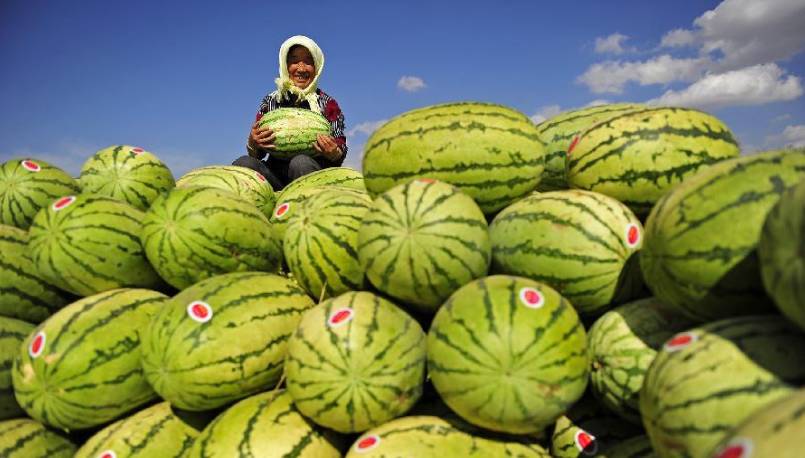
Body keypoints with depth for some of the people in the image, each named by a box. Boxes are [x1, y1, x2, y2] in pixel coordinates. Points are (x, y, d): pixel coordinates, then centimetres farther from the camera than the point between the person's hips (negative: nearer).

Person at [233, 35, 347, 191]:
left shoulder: (328, 104, 7)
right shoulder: (270, 102, 12)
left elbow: (340, 154, 3)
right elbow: (257, 154, 10)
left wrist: (333, 154, -20)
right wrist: (252, 144, -13)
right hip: (276, 175, 2)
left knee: (301, 162, -35)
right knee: (243, 163, -26)